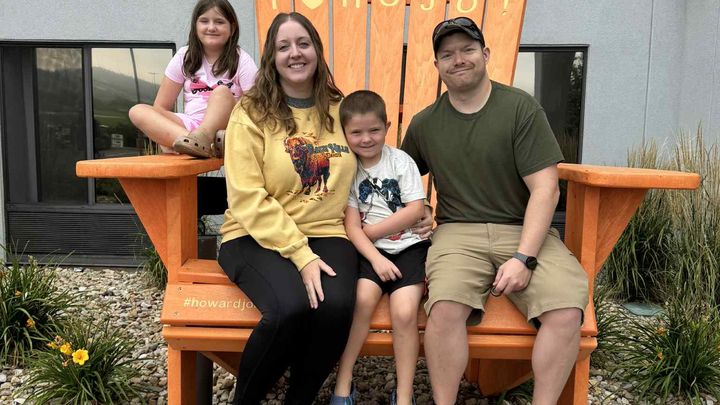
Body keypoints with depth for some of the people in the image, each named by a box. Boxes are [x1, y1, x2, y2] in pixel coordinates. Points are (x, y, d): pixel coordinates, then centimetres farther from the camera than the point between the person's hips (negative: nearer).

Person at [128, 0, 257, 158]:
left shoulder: (241, 60, 2)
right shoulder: (184, 56, 9)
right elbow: (161, 106, 7)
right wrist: (164, 137, -11)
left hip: (226, 127, -3)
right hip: (189, 127, 3)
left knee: (222, 91, -29)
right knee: (137, 111, -19)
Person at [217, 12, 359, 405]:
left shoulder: (340, 110, 10)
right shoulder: (251, 112, -1)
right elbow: (247, 199, -9)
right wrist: (300, 254, -19)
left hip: (326, 234, 3)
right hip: (258, 237, -3)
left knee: (337, 306, -28)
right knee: (291, 307, -31)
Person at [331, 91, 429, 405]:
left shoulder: (401, 161, 2)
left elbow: (416, 210, -6)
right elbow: (352, 226, -2)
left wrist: (370, 230, -8)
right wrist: (376, 259, -16)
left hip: (408, 246, -1)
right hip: (370, 250, 1)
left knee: (404, 312, -22)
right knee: (363, 296, -28)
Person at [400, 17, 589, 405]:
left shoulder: (521, 108, 0)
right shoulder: (424, 123, 11)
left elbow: (545, 189, -5)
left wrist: (524, 258, -15)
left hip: (524, 230, 0)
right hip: (458, 232, 1)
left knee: (566, 310, -26)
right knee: (445, 306, -29)